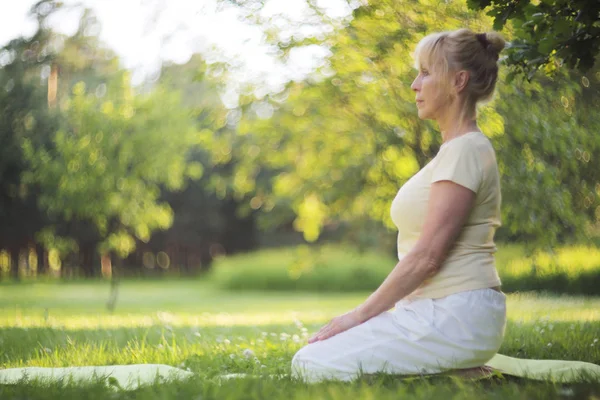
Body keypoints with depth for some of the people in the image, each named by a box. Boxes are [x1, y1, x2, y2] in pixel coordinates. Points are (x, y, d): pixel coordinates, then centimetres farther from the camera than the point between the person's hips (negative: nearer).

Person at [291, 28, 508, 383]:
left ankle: (454, 374, -8)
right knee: (307, 359, 8)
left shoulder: (465, 150, -14)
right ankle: (452, 367, 7)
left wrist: (361, 314, -12)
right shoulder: (455, 149, 17)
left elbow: (426, 256, -19)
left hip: (456, 315, -10)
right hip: (436, 310, 10)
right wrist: (365, 314, 14)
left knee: (315, 365, -17)